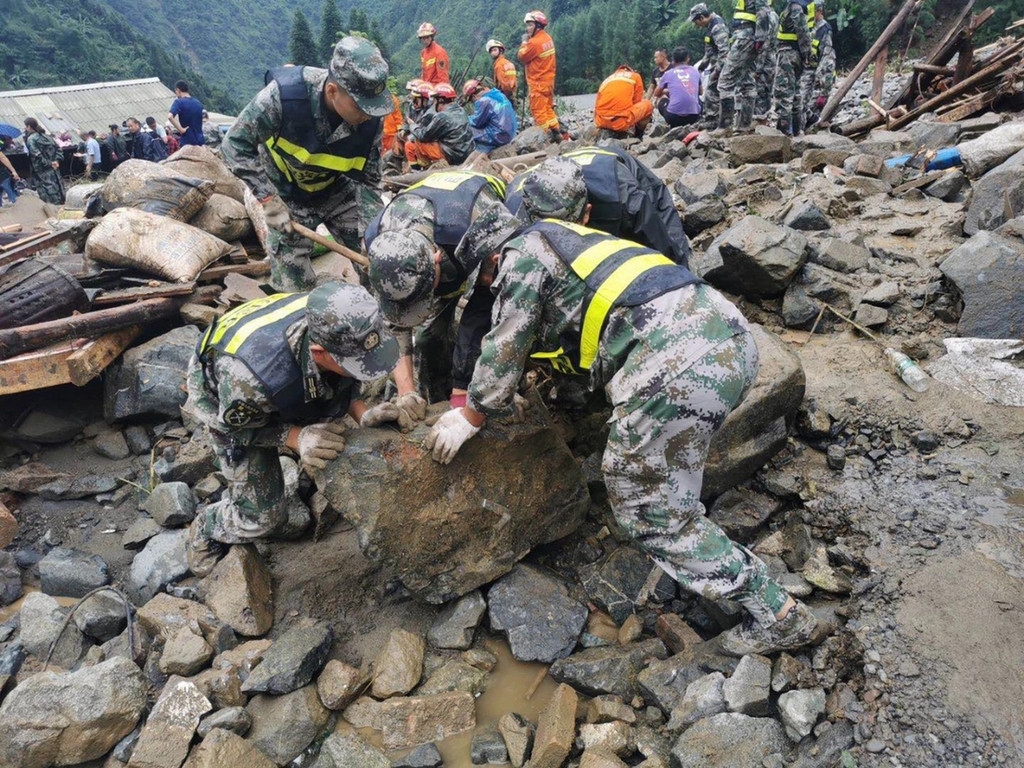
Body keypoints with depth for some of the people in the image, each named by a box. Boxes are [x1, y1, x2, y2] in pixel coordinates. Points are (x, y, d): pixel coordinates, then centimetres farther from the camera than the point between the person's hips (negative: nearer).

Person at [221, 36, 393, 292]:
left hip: (336, 189, 3)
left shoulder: (370, 120, -21)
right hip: (285, 194, -3)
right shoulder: (284, 94, -31)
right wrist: (270, 202, -24)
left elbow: (368, 182, -10)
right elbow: (235, 145, -20)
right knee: (295, 285, -5)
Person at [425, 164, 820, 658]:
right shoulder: (577, 239, 34)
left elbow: (505, 348, 10)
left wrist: (470, 417, 21)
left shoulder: (523, 252, 10)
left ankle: (777, 617, 12)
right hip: (732, 333, 10)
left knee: (652, 511, 5)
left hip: (676, 366, -9)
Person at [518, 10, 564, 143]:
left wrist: (524, 42, -1)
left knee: (538, 110, -3)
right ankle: (556, 132, 19)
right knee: (548, 108, 17)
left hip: (537, 82, -9)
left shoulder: (535, 42, -21)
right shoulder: (547, 38, 9)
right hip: (548, 79, 9)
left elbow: (521, 57, -11)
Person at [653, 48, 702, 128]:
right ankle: (689, 125, 21)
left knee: (661, 97, 28)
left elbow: (656, 94, 25)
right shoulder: (695, 71, 14)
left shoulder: (668, 73, 9)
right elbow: (700, 92, 31)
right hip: (694, 116, 3)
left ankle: (674, 126, 19)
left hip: (674, 116, -3)